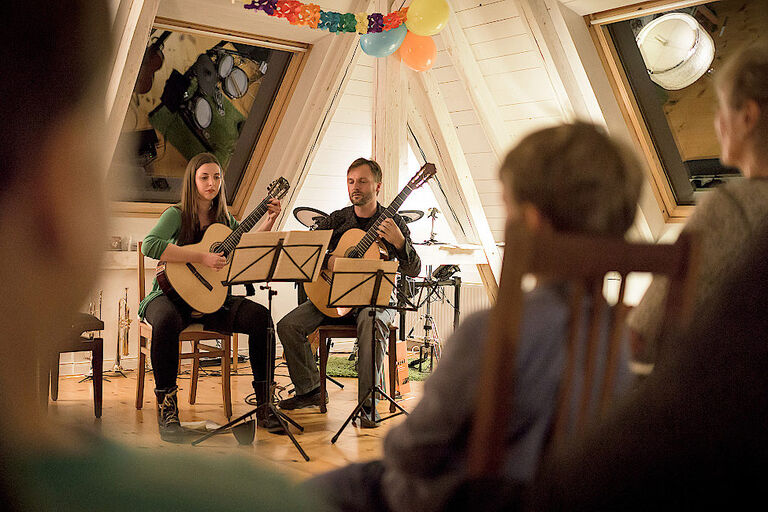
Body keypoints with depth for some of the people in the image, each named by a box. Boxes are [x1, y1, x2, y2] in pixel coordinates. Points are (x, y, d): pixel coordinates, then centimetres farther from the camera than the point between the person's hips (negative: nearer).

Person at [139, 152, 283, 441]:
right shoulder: (177, 214, -6)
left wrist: (269, 220, 12)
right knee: (167, 320, -39)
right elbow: (150, 246, -25)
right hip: (172, 293, -5)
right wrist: (202, 258, -28)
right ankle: (167, 411, -25)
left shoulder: (223, 218, 12)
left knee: (260, 316, -19)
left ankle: (264, 407, -11)